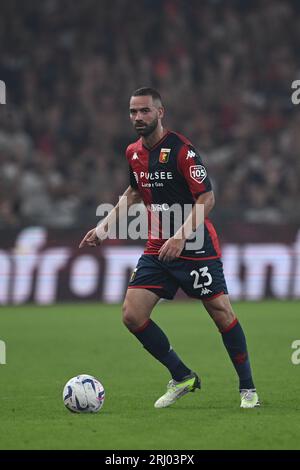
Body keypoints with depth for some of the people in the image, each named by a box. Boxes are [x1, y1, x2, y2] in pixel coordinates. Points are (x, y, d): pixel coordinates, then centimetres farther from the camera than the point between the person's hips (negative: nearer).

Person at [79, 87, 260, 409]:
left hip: (195, 247, -6)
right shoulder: (133, 153, 6)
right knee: (132, 315, -5)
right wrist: (104, 226, 17)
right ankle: (182, 377, 10)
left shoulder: (180, 149, -15)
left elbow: (207, 198, -17)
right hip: (157, 249, 7)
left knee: (221, 312, -6)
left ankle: (247, 388, 10)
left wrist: (181, 236, -26)